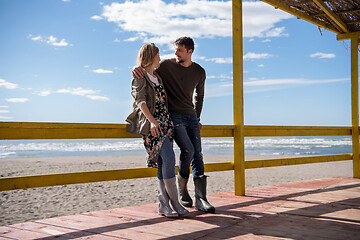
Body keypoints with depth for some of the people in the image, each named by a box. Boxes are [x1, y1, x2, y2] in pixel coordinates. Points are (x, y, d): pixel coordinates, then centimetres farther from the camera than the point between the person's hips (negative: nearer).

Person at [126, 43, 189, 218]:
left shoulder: (158, 77, 25)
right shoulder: (140, 76, 2)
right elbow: (141, 100, -9)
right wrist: (152, 121, -22)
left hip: (165, 122, 7)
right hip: (151, 123, -7)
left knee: (163, 163, 1)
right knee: (168, 156, -19)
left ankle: (163, 204, 2)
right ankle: (175, 202, -13)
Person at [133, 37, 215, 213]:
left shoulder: (199, 72, 9)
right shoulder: (166, 65, 0)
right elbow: (148, 76, 9)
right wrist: (136, 69, -14)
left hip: (191, 116, 4)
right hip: (173, 116, -4)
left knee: (197, 156, -3)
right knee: (188, 150, -20)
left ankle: (200, 199, 0)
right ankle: (182, 190, 1)